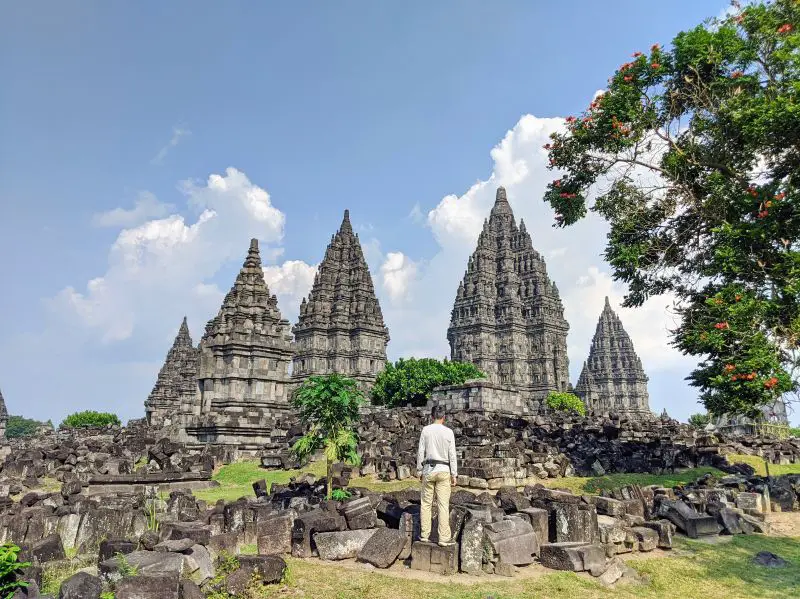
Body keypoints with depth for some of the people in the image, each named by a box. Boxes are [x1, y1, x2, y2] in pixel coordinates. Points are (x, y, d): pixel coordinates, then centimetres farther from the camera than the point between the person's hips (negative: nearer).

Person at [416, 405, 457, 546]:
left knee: (426, 503, 10)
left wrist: (419, 471, 7)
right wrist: (454, 474, 3)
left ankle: (424, 534, 15)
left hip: (428, 469, 1)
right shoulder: (448, 432, -4)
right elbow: (452, 455, -3)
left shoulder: (426, 430, -2)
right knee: (443, 504, 2)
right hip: (443, 470, -1)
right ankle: (444, 538, 4)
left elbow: (420, 452, -1)